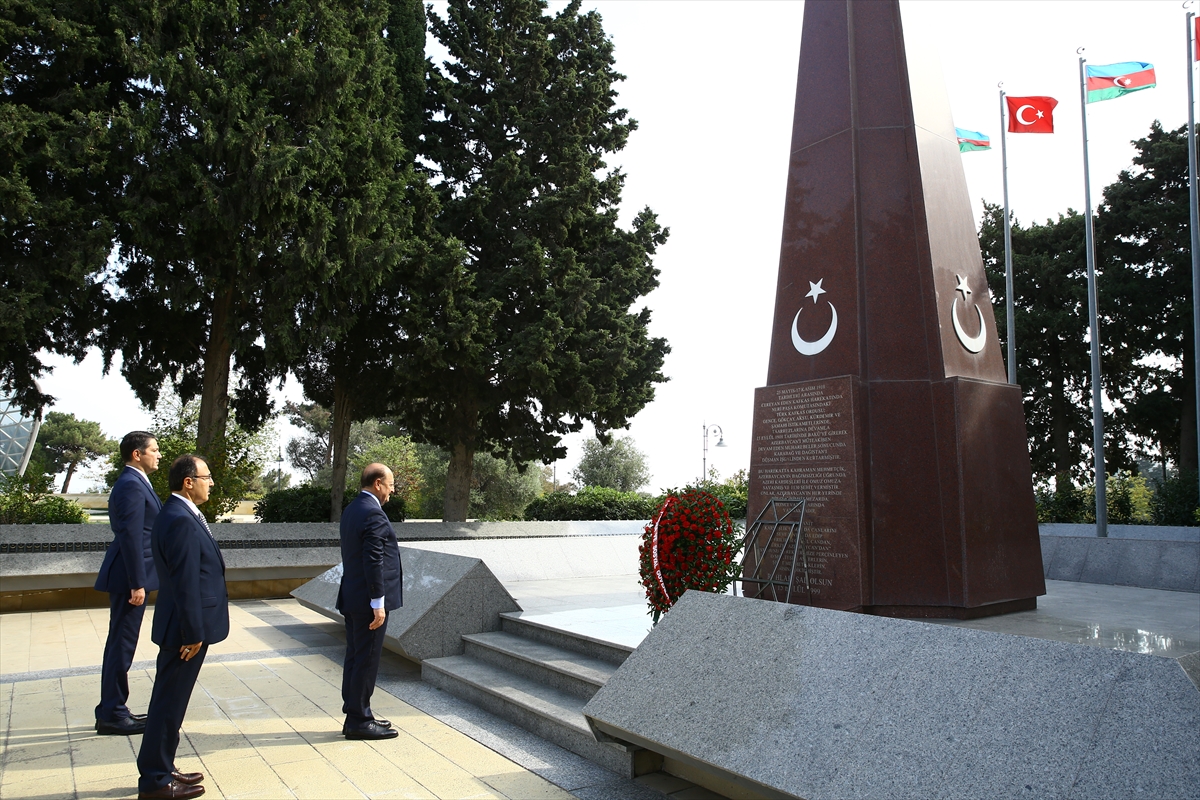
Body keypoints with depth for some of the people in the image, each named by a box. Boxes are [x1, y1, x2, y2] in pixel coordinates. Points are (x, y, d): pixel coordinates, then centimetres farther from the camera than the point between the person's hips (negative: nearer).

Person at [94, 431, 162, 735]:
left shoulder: (135, 483, 15)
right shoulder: (131, 485, -17)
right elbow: (130, 537, -22)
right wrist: (137, 583, -22)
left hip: (132, 576, 11)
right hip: (129, 577, -11)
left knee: (121, 644, 16)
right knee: (121, 644, -2)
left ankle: (112, 710, 26)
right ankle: (111, 715, 7)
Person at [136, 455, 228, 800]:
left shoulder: (180, 515, 10)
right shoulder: (180, 521, -23)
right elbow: (185, 583, -24)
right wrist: (193, 634, -20)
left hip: (186, 627, 10)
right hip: (185, 628, -10)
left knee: (170, 701, 19)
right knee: (169, 703, 2)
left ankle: (161, 769, 32)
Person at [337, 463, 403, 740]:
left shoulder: (352, 509, 12)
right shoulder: (373, 514, -19)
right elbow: (373, 562, -22)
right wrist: (378, 603, -20)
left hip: (352, 599, 10)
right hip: (368, 601, -10)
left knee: (355, 658, 16)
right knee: (366, 660, 0)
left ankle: (355, 715, 26)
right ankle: (359, 721, 9)